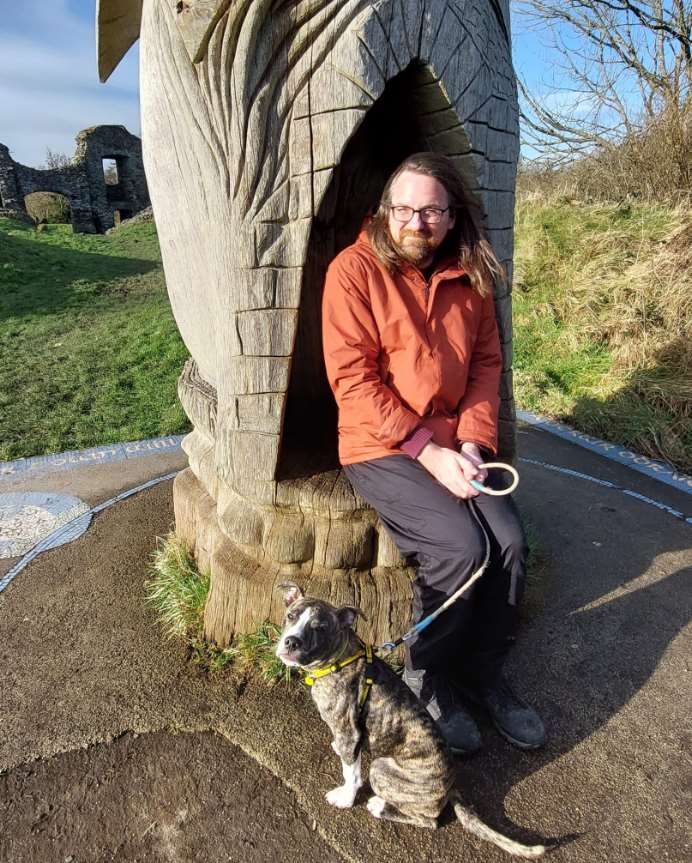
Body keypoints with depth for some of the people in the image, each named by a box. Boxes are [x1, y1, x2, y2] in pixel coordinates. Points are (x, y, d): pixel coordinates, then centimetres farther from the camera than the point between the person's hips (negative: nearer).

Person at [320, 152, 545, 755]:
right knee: (460, 546, -22)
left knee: (509, 540, -14)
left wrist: (473, 441, -7)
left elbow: (486, 363, 9)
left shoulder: (470, 276, 8)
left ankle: (483, 675, 13)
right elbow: (353, 380, -15)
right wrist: (428, 451, -18)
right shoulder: (354, 270, -9)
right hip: (380, 447, -5)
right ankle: (427, 682, 7)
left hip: (452, 443, 5)